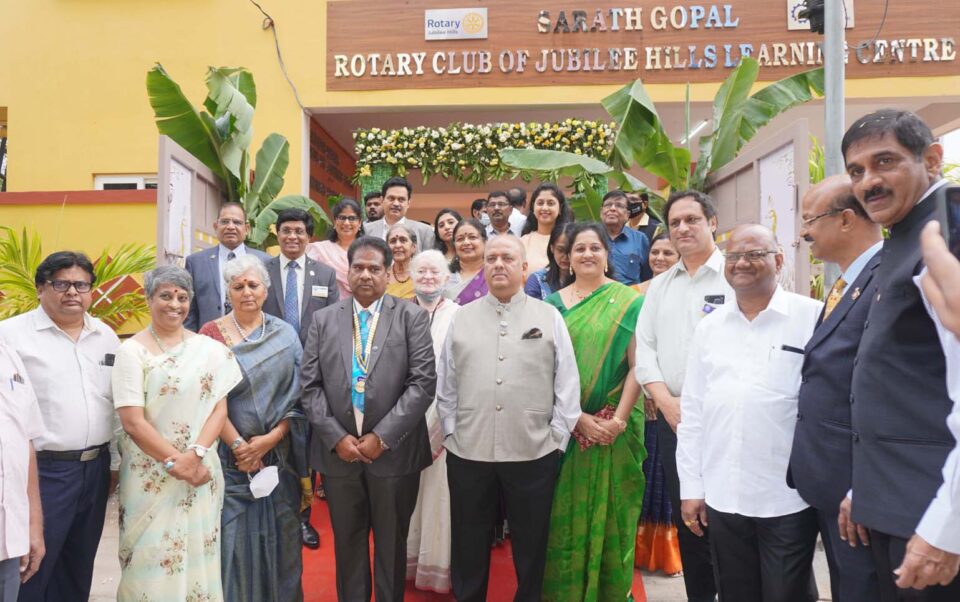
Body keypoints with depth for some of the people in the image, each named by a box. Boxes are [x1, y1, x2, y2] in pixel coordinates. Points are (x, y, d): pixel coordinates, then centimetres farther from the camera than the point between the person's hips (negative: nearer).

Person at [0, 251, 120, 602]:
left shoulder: (106, 336, 9)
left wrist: (117, 461, 11)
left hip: (95, 469, 5)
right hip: (41, 470, -5)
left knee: (78, 571, 17)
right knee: (31, 572, 4)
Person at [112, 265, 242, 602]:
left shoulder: (209, 349, 3)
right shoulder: (132, 351, -4)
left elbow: (220, 408, 1)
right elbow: (132, 422, -9)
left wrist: (195, 454, -14)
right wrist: (175, 461, -13)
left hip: (201, 473, 2)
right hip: (150, 476, -2)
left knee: (197, 554, 10)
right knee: (153, 559, 5)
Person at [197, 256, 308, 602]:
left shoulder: (285, 334, 4)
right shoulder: (211, 334, -2)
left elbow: (297, 395, 1)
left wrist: (271, 438, -10)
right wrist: (239, 446, -11)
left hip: (278, 453, 2)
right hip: (230, 455, -2)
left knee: (279, 537, 9)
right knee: (234, 537, 4)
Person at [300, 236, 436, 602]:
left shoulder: (413, 317, -2)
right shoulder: (323, 320, 6)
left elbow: (423, 382, -10)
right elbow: (310, 386, 2)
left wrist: (383, 437, -14)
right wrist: (336, 437, -9)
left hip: (394, 452, -2)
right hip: (338, 451, 2)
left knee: (391, 544, 14)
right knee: (347, 543, 16)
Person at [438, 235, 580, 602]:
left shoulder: (549, 317, 3)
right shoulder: (462, 318, 7)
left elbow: (567, 382, 1)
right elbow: (446, 384, 8)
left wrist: (557, 436, -4)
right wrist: (450, 432, 3)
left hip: (534, 452, -1)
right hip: (467, 451, 1)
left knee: (531, 543, 14)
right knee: (469, 544, 15)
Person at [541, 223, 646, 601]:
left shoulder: (628, 301, -1)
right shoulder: (554, 303, 4)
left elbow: (637, 366, -6)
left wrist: (619, 420, -15)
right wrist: (579, 417, -11)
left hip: (615, 427, -1)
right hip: (566, 424, 1)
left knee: (612, 510, 9)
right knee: (567, 510, 8)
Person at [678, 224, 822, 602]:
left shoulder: (814, 318, -5)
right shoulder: (708, 328, 7)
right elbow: (692, 412, 8)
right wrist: (691, 486, 7)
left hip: (789, 497, -4)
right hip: (721, 498, 4)